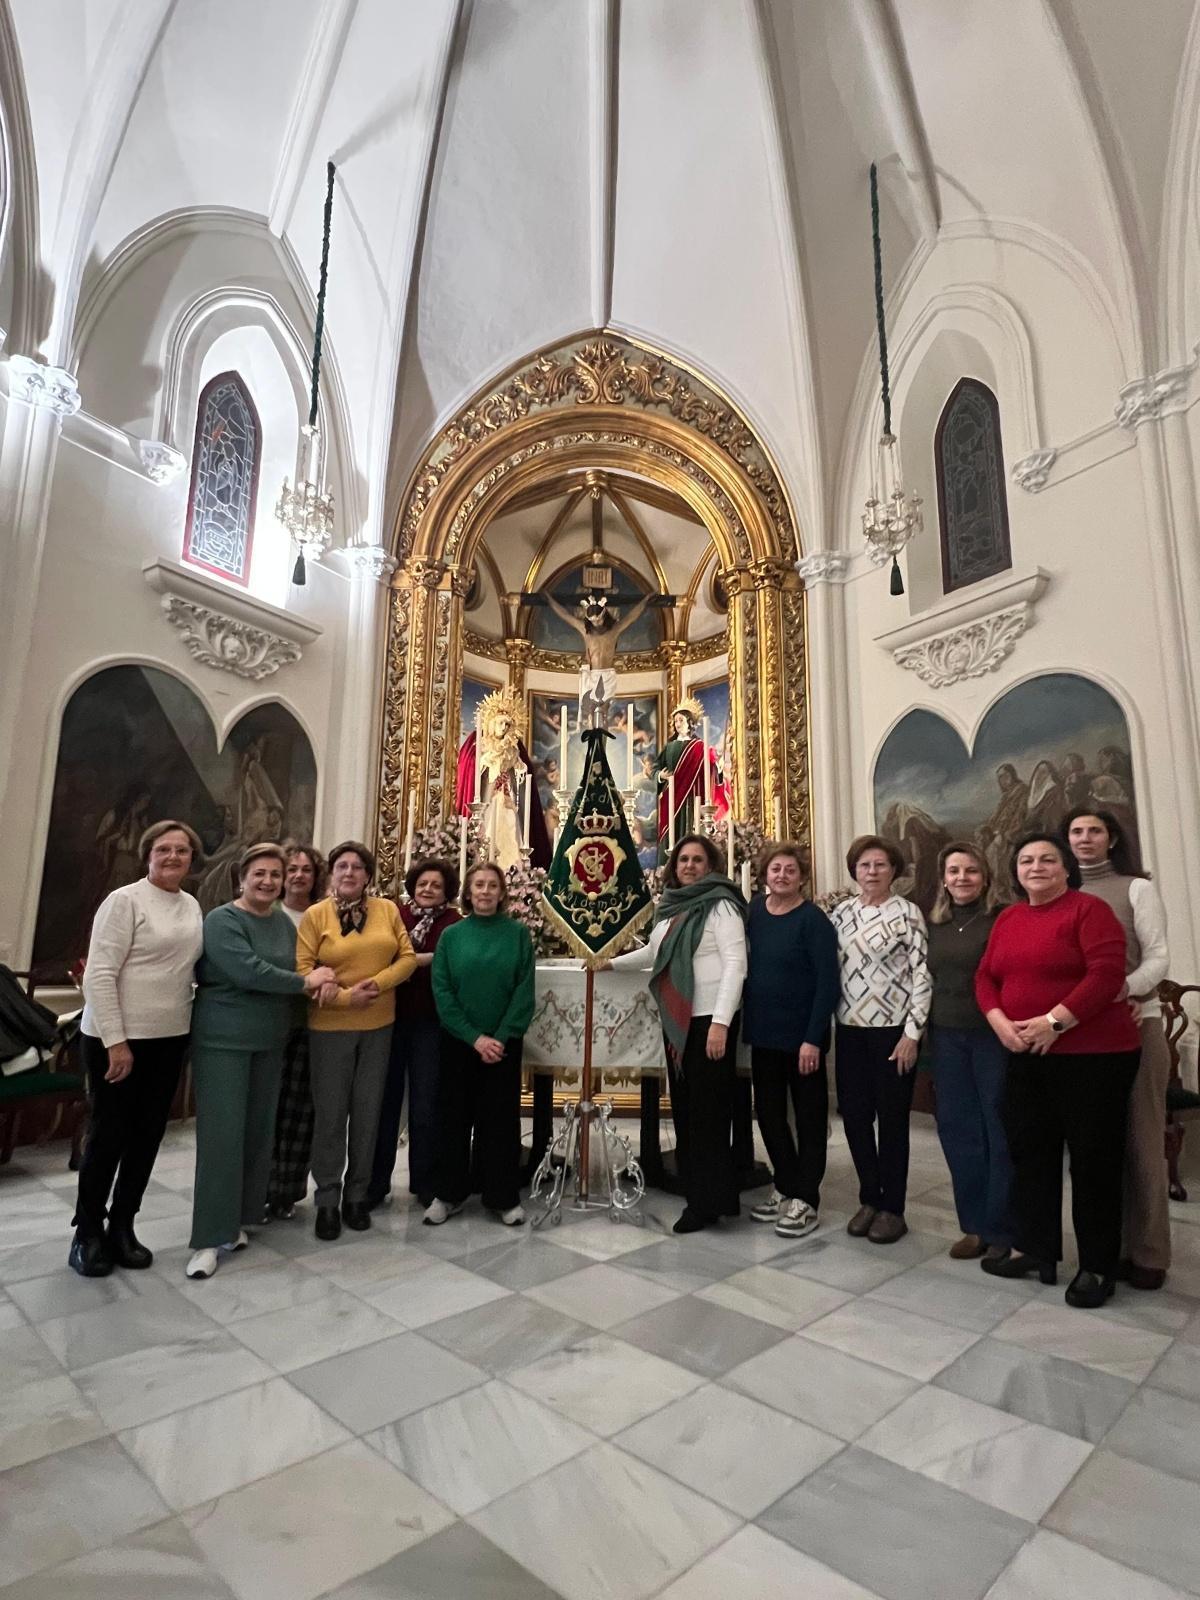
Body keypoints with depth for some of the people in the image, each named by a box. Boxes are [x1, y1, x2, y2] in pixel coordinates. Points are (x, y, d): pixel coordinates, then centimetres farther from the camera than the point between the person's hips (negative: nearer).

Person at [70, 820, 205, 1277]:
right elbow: (98, 975, -15)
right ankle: (87, 1232, 24)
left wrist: (188, 1022, 8)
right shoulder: (124, 900, -12)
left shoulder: (192, 907, 8)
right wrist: (115, 1041, -18)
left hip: (169, 1038, 6)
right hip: (116, 1037, -6)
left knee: (148, 1136, 12)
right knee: (109, 1134, 5)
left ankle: (122, 1227, 28)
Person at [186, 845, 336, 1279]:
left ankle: (236, 1219, 26)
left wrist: (322, 979, -10)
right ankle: (209, 1237, 6)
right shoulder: (222, 920, -11)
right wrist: (305, 982, -15)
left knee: (258, 1131, 11)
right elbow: (249, 971, -23)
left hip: (270, 1041, 6)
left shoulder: (284, 921, 9)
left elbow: (298, 968, 11)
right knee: (222, 1134, -4)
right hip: (223, 1040, -6)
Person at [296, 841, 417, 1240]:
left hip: (378, 1026, 3)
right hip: (330, 1027, -2)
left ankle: (357, 1196, 26)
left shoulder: (387, 910, 3)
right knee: (330, 1114, 5)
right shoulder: (315, 915, -4)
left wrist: (377, 983, -15)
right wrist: (345, 996, -18)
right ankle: (327, 1200, 21)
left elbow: (408, 957, 1)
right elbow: (302, 970, -9)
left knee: (367, 1112, 11)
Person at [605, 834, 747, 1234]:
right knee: (683, 1107, 14)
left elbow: (736, 963, -17)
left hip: (710, 1019, -8)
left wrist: (721, 1022, -23)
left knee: (708, 1109, -1)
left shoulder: (720, 903, -9)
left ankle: (708, 1201, 10)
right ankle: (695, 1189, 27)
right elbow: (655, 953, 30)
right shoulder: (670, 906, 14)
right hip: (676, 1019, 8)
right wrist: (613, 963, 33)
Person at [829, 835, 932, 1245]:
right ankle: (869, 1199, 29)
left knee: (892, 1119, 7)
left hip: (893, 1029, -4)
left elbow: (922, 975, -9)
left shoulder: (907, 913, -6)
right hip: (850, 1029, 4)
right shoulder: (840, 912, 6)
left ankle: (892, 1208, 22)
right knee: (854, 1115, 10)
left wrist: (912, 1032, -12)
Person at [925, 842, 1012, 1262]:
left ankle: (1002, 1230, 20)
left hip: (993, 1035, -5)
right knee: (957, 1129, 11)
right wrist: (927, 1033, 11)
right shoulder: (934, 923, 8)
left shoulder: (1002, 919, -7)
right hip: (946, 1036, 5)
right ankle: (975, 1224, 26)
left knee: (1000, 1130, 6)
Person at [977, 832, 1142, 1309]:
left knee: (1093, 1157, 5)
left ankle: (1097, 1266, 20)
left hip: (1094, 1054, -6)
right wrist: (1000, 1023, -8)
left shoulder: (1089, 910, -9)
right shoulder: (1008, 918, 10)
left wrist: (1053, 1022, -22)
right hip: (1026, 1056, 7)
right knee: (1030, 1151, 14)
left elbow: (1106, 974, -19)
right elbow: (986, 977, 9)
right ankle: (1035, 1249, 29)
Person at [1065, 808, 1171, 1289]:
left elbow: (1158, 958, -4)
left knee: (1140, 1138, 1)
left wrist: (1125, 990, -23)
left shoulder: (1137, 889, 4)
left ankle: (1148, 1252, 11)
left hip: (1134, 1024, -2)